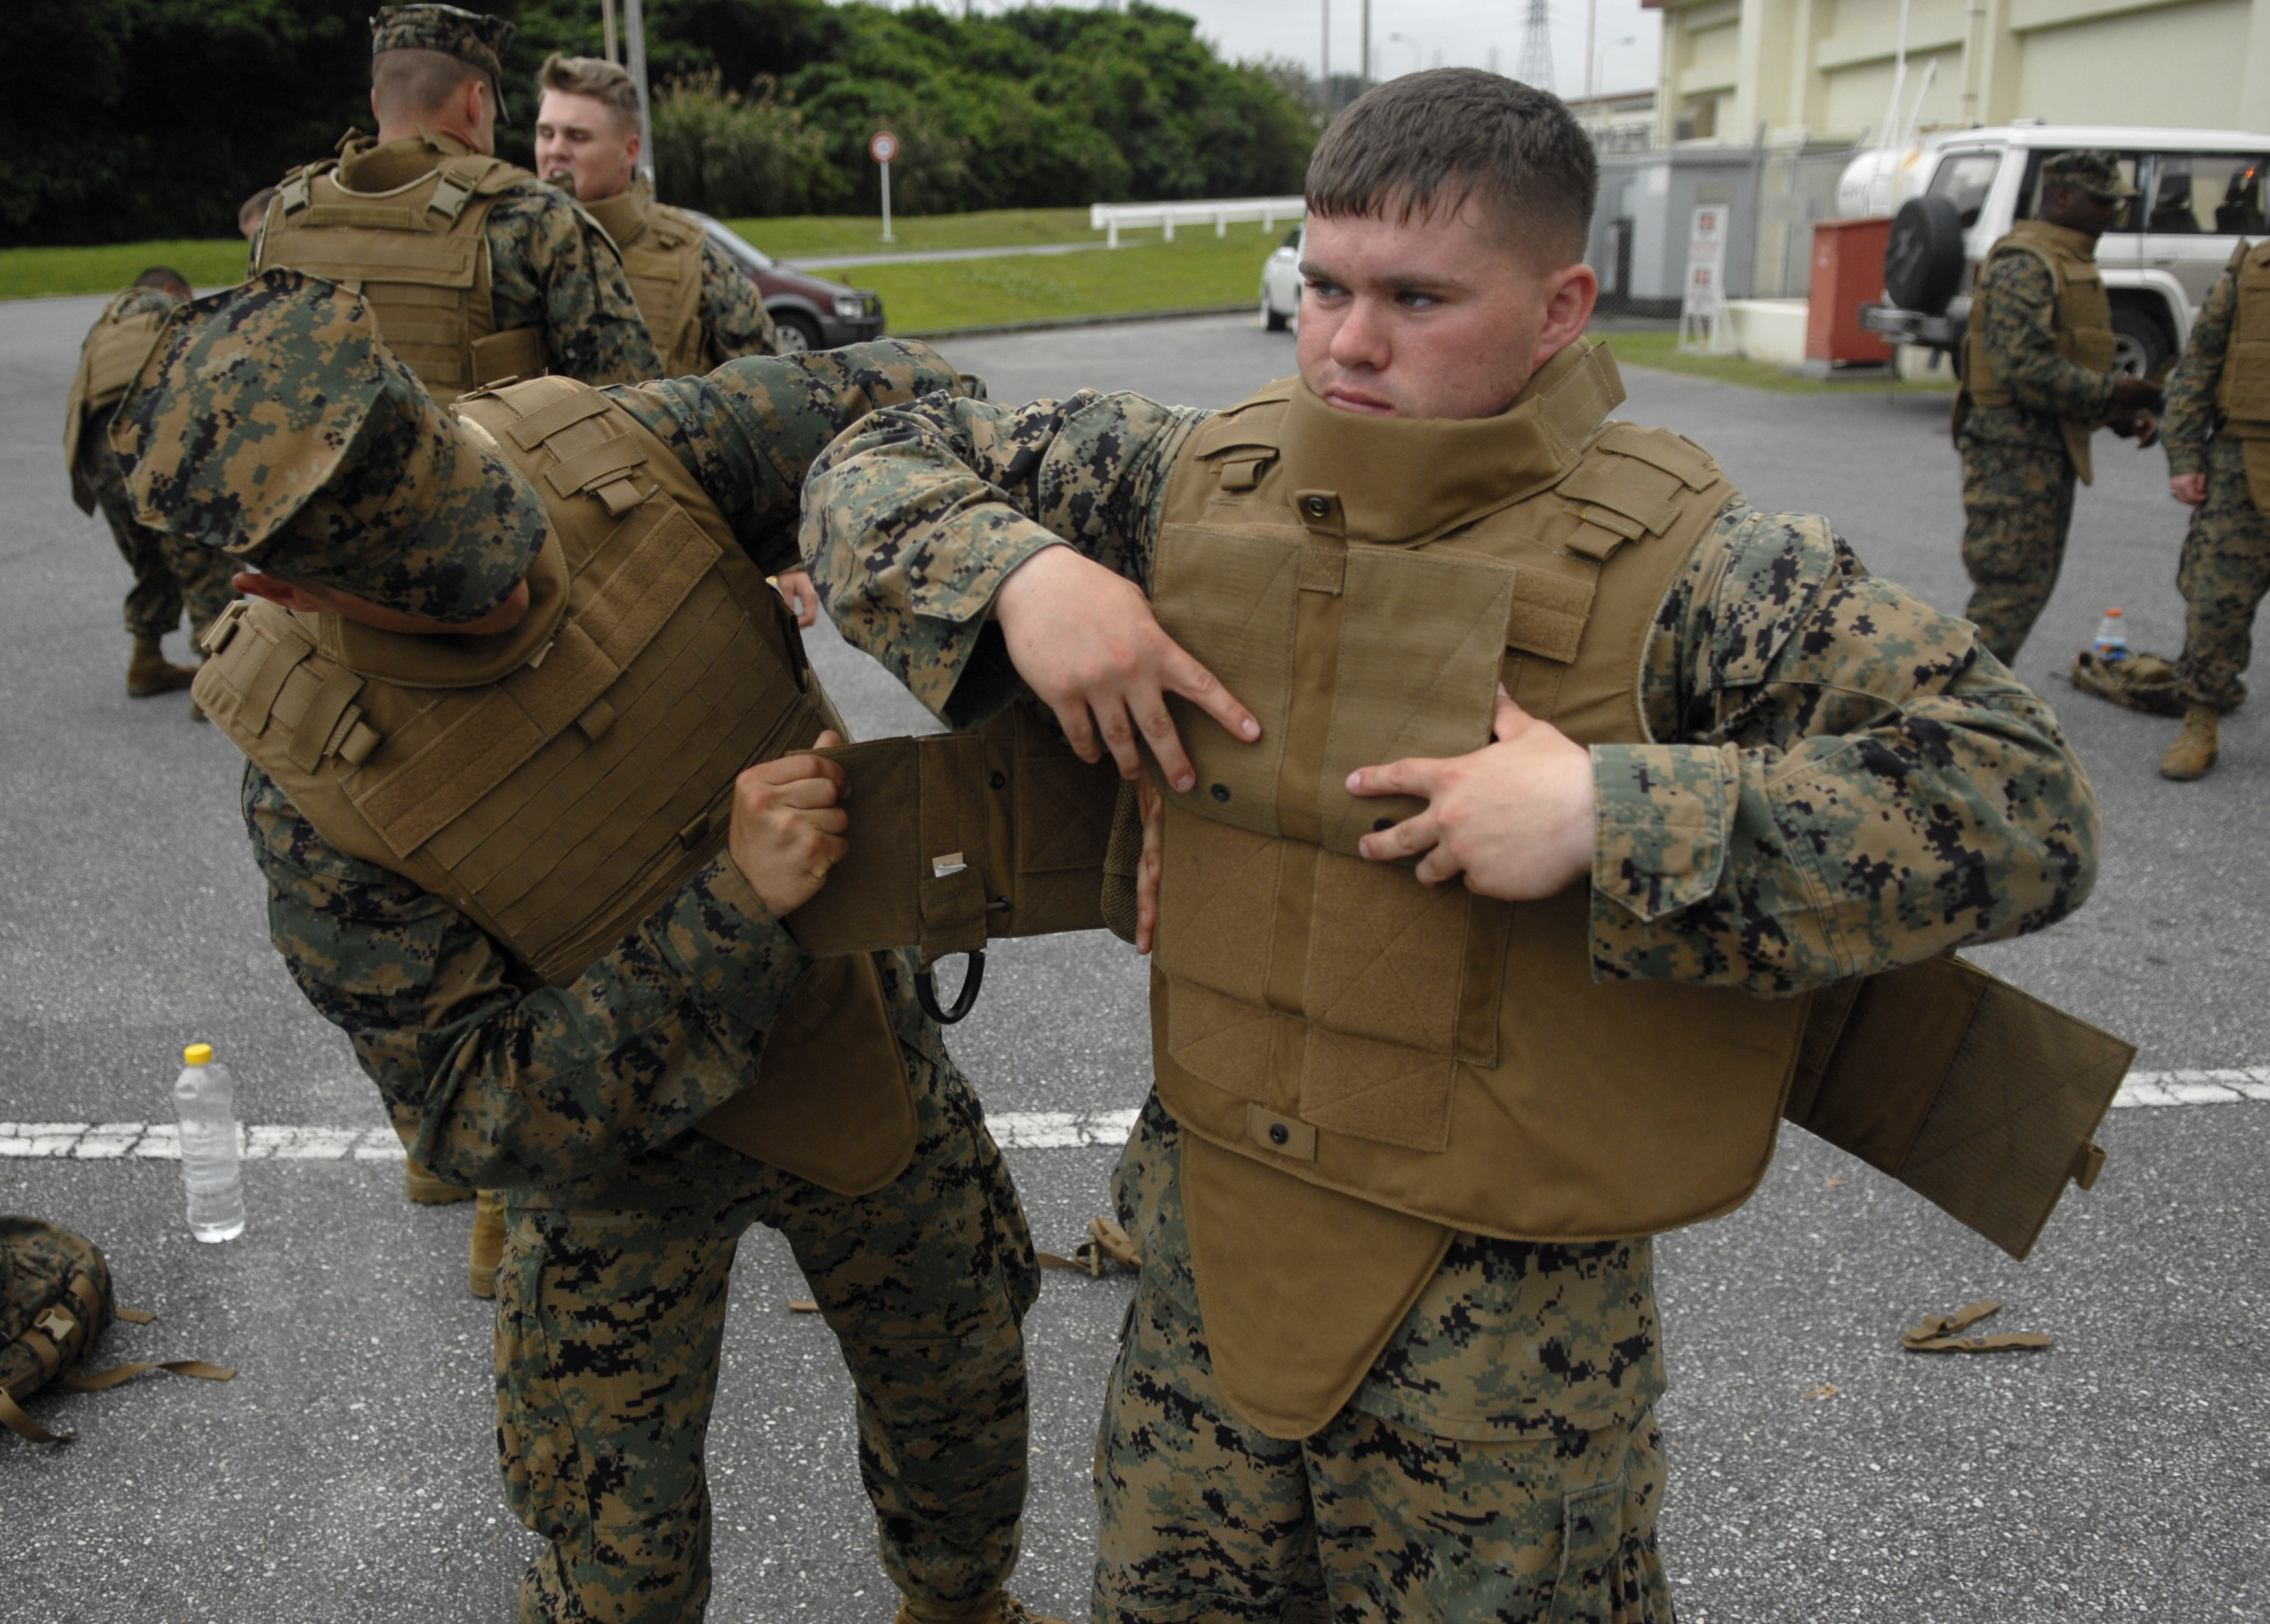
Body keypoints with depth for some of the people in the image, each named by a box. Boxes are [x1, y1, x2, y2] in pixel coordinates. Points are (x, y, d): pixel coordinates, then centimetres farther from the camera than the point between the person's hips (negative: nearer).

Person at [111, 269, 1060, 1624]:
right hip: (616, 1142, -3)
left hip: (860, 1031, 4)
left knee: (964, 1379, 24)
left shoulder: (617, 458, -25)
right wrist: (735, 904, -37)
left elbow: (899, 407, -13)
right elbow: (478, 1112, -26)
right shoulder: (313, 786, -30)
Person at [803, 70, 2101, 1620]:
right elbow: (882, 465, 6)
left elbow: (2026, 799, -23)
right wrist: (1014, 574, -16)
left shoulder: (1686, 567, -17)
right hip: (1213, 1237, 5)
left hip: (1509, 1315, -4)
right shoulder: (1197, 480, -3)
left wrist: (1609, 812, -32)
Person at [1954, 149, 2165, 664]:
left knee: (2032, 583, 14)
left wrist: (2123, 413, 10)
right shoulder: (2024, 264, -13)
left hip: (2049, 448, 11)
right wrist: (2108, 393, -21)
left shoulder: (2073, 262, 20)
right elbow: (2022, 364, -24)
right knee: (2011, 588, -10)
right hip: (2014, 448, -11)